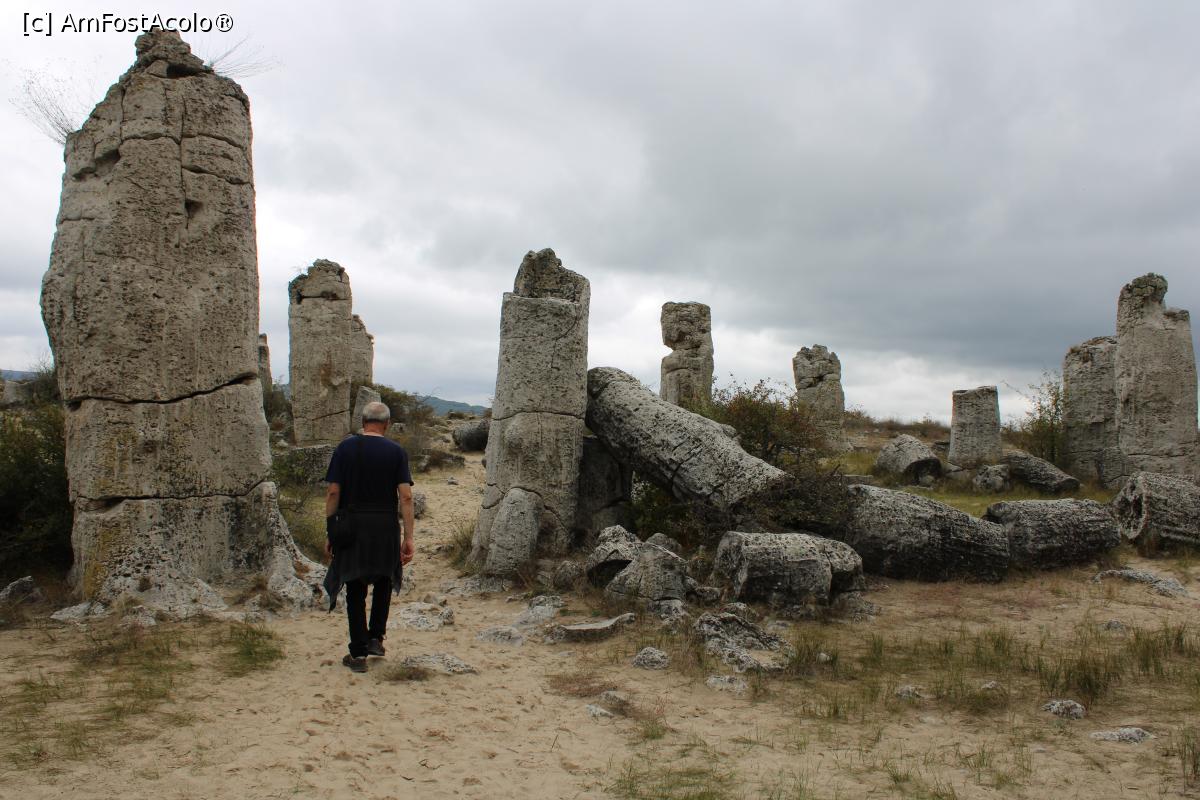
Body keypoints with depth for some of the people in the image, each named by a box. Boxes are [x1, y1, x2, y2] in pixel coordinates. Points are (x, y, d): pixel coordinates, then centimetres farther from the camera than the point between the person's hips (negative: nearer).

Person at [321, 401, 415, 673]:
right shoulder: (396, 452, -2)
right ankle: (375, 637, 19)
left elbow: (333, 492, -4)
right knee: (384, 581, 23)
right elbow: (405, 497, -8)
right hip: (386, 527, 0)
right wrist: (408, 537, -6)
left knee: (356, 591, 8)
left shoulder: (346, 448, 0)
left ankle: (358, 654, 10)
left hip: (352, 527, 0)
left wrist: (329, 532, 4)